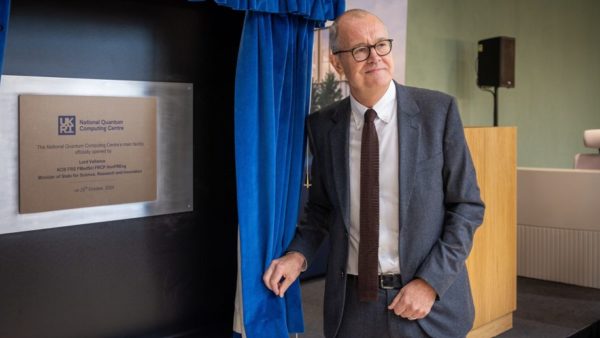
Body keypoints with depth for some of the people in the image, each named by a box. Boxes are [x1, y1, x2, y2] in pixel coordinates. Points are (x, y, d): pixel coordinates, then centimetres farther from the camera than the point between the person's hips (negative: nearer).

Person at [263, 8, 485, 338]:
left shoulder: (438, 110, -8)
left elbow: (467, 206, -6)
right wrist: (298, 254, -6)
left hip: (430, 299, -2)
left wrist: (431, 282, -13)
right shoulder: (323, 125, -1)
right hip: (351, 302, 2)